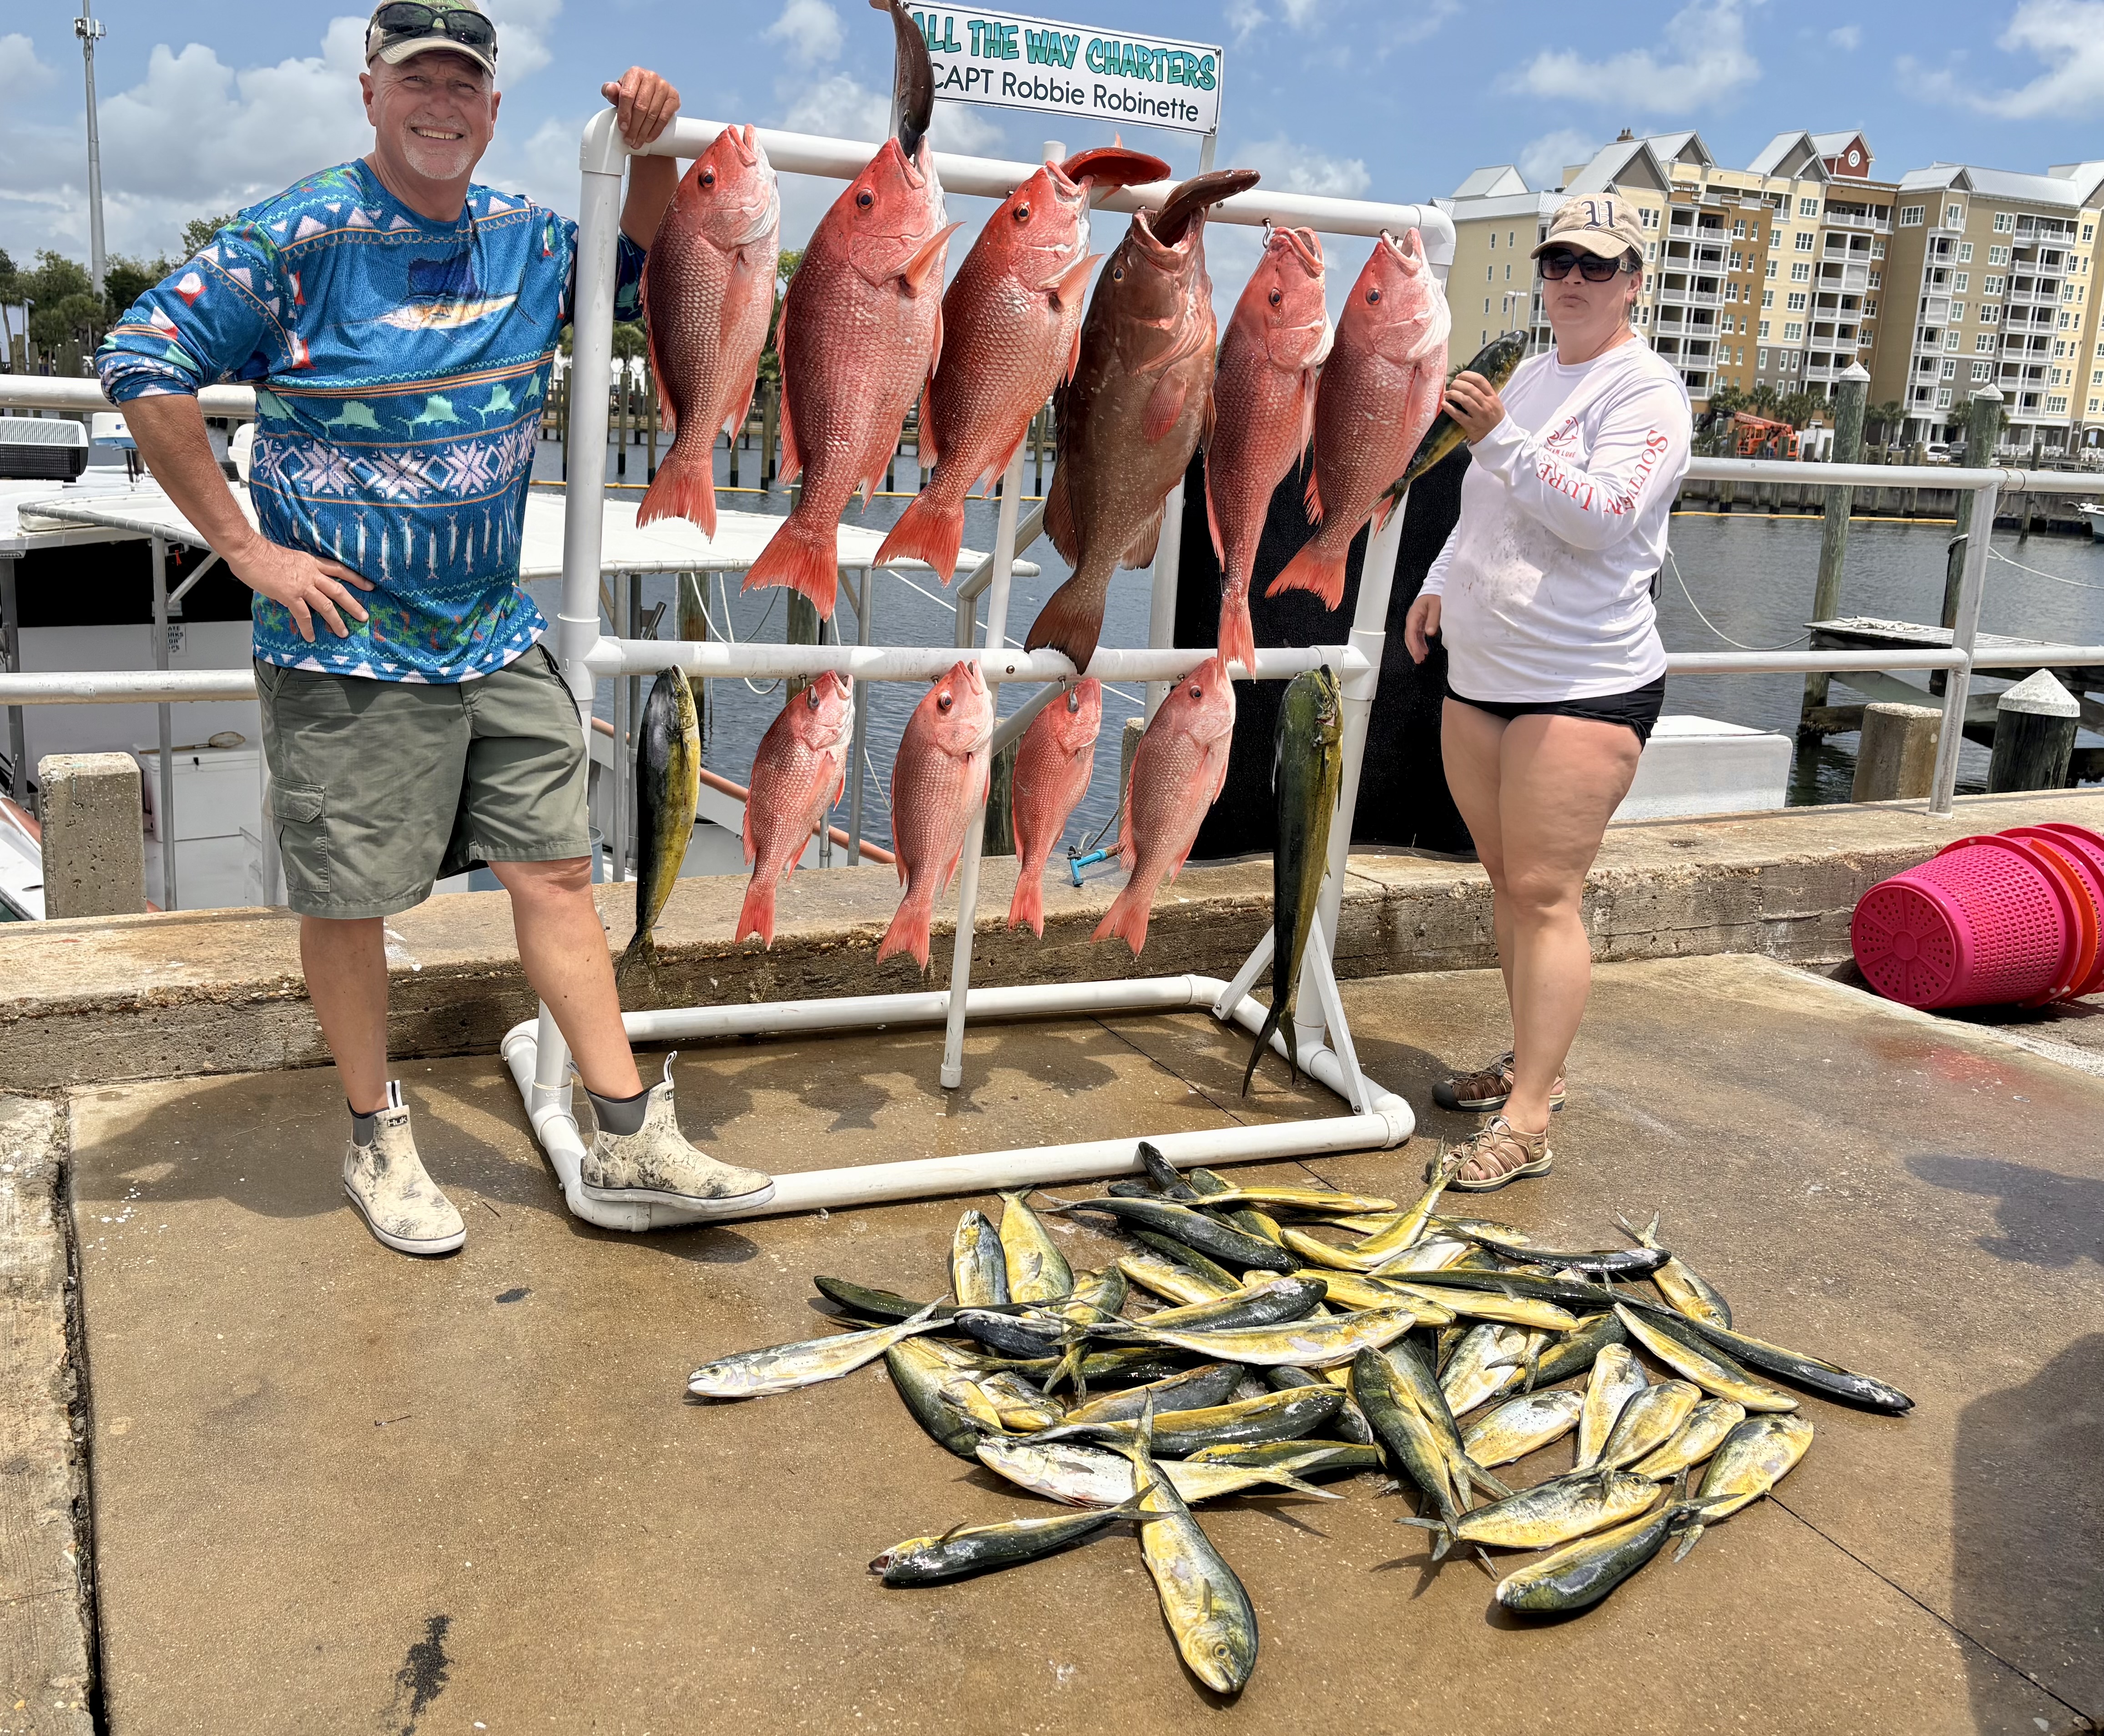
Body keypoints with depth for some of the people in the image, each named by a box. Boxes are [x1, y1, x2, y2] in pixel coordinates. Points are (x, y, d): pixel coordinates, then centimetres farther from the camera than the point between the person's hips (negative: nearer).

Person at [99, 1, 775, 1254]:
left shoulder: (525, 240, 6)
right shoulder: (300, 240, -10)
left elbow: (649, 275, 23)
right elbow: (142, 365, -12)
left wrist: (651, 151, 4)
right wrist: (244, 545, -13)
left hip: (499, 634, 5)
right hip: (347, 645, -4)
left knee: (558, 869, 5)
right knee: (349, 899, 6)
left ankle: (630, 1136, 13)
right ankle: (379, 1142, 25)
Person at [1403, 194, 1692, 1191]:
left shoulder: (1645, 390, -9)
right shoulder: (1530, 376, 17)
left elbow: (1606, 518, -24)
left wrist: (1500, 440, -28)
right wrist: (1441, 583, 16)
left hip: (1583, 686, -8)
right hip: (1480, 675, 8)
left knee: (1545, 894, -10)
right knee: (1507, 881, 13)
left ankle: (1526, 1123, -7)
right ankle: (1531, 1063, 27)